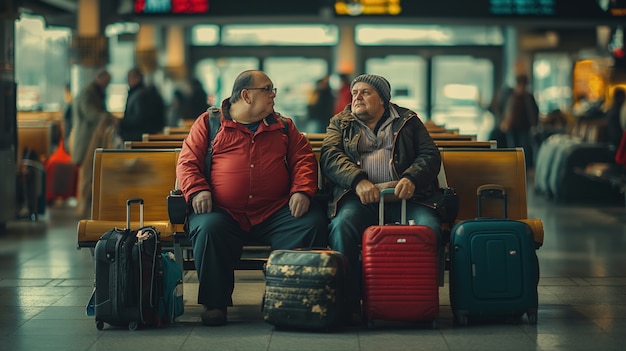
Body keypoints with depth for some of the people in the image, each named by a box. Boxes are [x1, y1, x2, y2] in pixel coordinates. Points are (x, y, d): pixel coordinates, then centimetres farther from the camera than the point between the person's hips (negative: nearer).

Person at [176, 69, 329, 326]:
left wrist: (302, 190, -6)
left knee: (313, 223, -23)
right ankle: (214, 303, -16)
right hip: (223, 211, -2)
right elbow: (187, 161, 7)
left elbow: (304, 159, 13)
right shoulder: (209, 123, 12)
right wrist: (197, 191, -12)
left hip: (275, 212, 2)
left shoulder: (284, 127, 21)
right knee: (208, 228, -34)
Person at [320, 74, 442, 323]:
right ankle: (348, 303, -28)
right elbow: (330, 156, 4)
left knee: (429, 227, -31)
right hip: (359, 197, 0)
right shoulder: (340, 123, 22)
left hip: (404, 197, 0)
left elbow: (430, 154, 10)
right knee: (341, 227, -33)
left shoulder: (408, 121, 22)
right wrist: (358, 181, -16)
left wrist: (412, 178, -13)